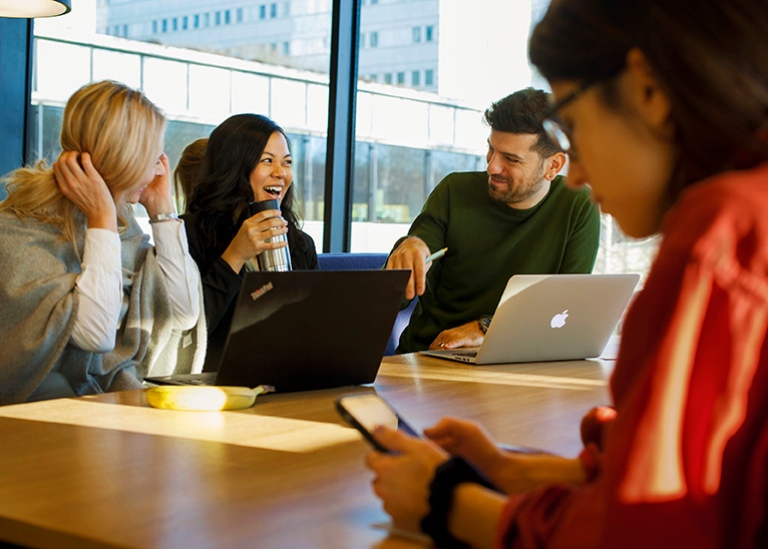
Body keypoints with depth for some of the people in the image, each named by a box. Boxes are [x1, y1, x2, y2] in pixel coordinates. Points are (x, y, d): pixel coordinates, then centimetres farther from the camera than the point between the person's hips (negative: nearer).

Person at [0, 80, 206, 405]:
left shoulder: (121, 220, 9)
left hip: (126, 397, 6)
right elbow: (95, 333, -23)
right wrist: (101, 219, -17)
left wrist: (162, 208, 4)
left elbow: (185, 312, 6)